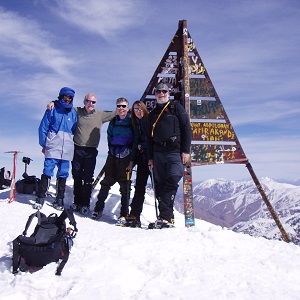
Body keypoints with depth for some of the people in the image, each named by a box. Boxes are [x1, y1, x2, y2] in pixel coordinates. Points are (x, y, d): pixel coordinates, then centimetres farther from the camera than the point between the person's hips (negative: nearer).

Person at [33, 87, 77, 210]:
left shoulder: (73, 113, 14)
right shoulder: (53, 109, 5)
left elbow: (75, 130, 18)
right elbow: (43, 127, 4)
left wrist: (74, 145, 10)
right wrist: (43, 144, -1)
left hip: (66, 148, 3)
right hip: (53, 146, -3)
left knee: (63, 173, 4)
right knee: (48, 171, -10)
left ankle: (59, 200, 11)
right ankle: (40, 198, -4)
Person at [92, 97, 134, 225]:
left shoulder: (133, 122, -3)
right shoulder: (113, 122, 11)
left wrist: (131, 150, -7)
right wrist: (112, 148, 13)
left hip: (126, 157, -4)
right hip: (113, 156, 4)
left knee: (124, 185, -1)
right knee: (106, 182, 7)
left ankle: (123, 215, 6)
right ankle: (98, 209, 19)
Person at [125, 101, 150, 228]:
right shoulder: (136, 124, 19)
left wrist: (143, 146, -4)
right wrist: (132, 161, 13)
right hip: (142, 158, 6)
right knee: (139, 187, 2)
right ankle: (134, 216, 3)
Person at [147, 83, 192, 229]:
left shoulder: (176, 107, 10)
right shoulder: (153, 114, 24)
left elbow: (186, 128, 1)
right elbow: (149, 137, 23)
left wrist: (186, 150, -8)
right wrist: (150, 157, 15)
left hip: (175, 151, -5)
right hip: (158, 153, 5)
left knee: (171, 182, -17)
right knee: (159, 185, 1)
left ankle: (165, 217, -19)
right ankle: (166, 218, 5)